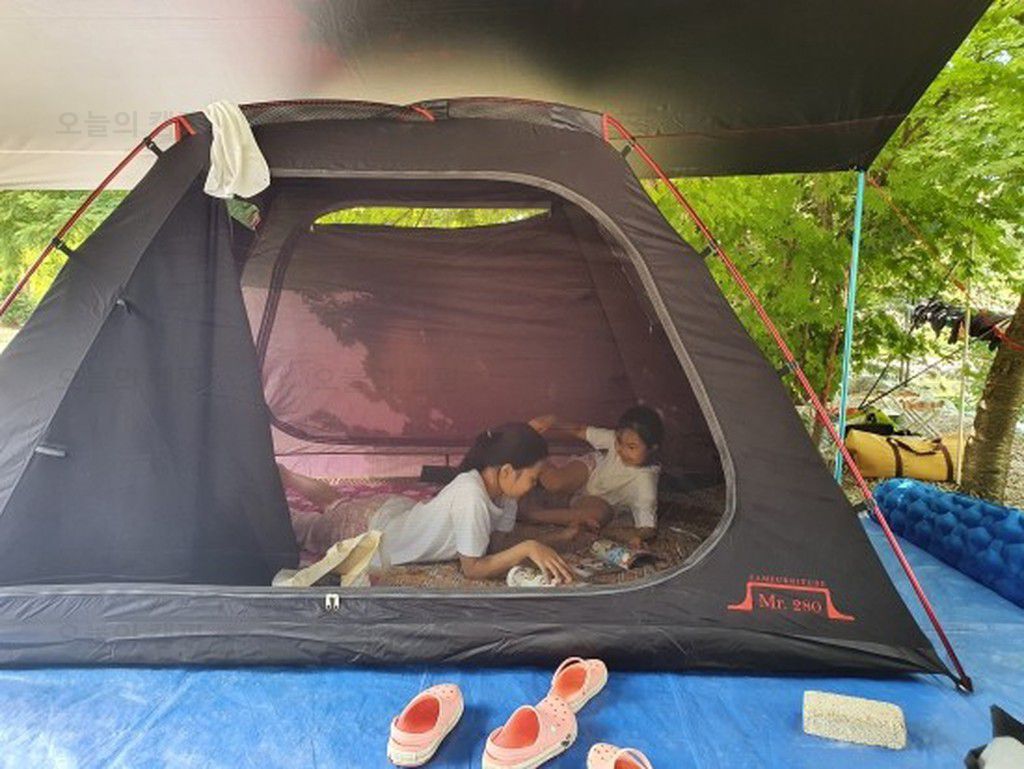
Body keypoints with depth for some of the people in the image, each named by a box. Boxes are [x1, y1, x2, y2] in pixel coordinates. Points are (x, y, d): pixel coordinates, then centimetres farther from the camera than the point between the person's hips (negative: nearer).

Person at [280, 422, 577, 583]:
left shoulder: (502, 489, -14)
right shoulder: (471, 495, -39)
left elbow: (497, 545, -4)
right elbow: (473, 569, -32)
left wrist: (556, 539, -13)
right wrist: (528, 547, -38)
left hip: (395, 510, 7)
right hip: (369, 531, -7)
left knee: (335, 504, 33)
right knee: (302, 527, 17)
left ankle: (280, 474, 50)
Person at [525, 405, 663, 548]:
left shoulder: (645, 481, -35)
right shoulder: (617, 439, -27)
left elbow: (648, 530, -34)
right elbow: (581, 431, -17)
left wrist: (603, 531, -40)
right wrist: (553, 424, -37)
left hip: (604, 502, -2)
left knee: (597, 513, -36)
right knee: (553, 483, -26)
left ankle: (525, 515, -25)